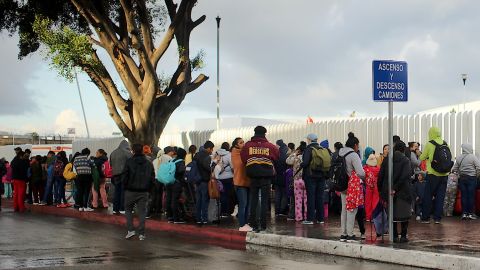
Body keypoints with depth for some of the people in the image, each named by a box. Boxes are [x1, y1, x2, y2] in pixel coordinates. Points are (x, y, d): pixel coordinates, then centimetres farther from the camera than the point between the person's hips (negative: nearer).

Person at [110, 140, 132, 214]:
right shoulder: (127, 152, -9)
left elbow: (111, 164, 20)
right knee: (124, 191, -2)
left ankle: (116, 208, 12)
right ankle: (122, 208, -3)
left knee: (117, 191, 11)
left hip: (115, 174, 6)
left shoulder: (113, 153, 12)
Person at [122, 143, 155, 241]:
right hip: (144, 192, 2)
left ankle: (130, 230, 1)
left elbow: (124, 177, -9)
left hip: (131, 191, -2)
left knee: (128, 210, 13)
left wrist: (126, 187, 5)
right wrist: (147, 188, 13)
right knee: (142, 212, 7)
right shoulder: (149, 163, 3)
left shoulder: (129, 162, -8)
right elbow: (152, 178, 4)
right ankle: (141, 234, 5)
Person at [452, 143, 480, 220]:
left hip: (462, 178, 4)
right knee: (471, 196, 2)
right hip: (471, 178, -4)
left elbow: (455, 169, 5)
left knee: (463, 196, 7)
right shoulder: (473, 157, -9)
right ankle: (471, 213, 3)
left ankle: (464, 213, 7)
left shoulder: (459, 158, 3)